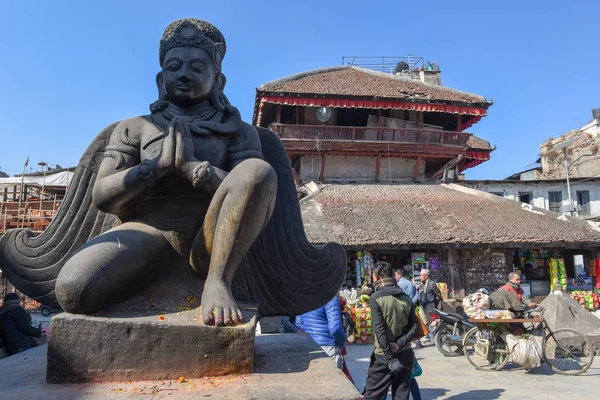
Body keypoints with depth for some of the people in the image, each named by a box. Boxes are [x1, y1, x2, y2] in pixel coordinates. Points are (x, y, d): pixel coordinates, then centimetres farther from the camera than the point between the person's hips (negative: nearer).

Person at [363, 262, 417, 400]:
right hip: (405, 354, 5)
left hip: (384, 356, -5)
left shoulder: (376, 297, -12)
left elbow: (379, 330, -18)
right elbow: (413, 327, 1)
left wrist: (390, 359, -16)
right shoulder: (406, 297, 6)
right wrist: (399, 344, -9)